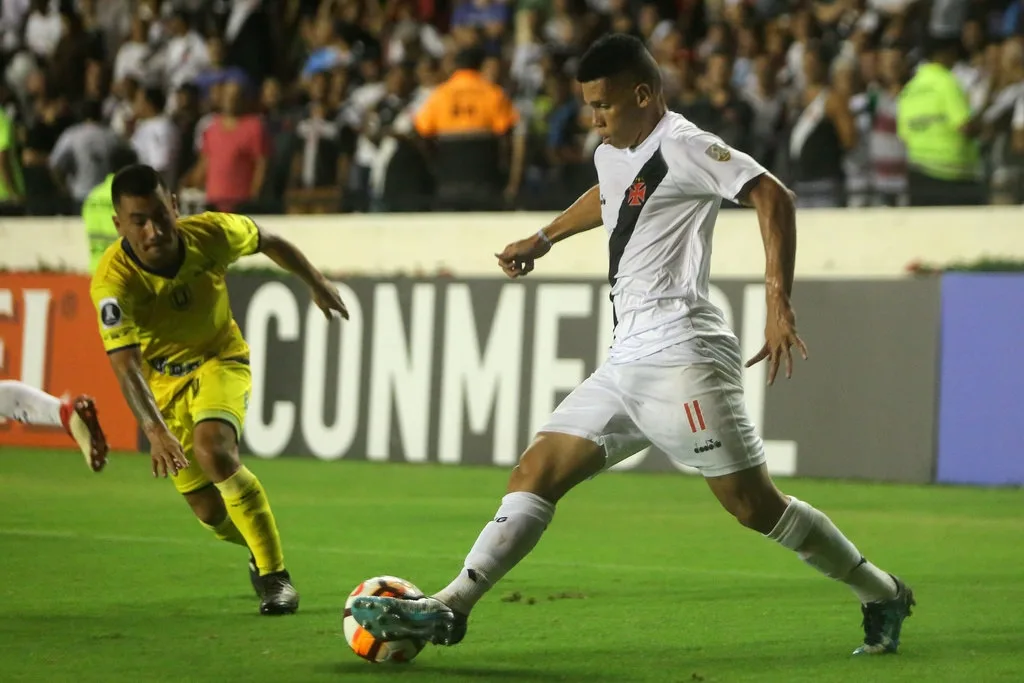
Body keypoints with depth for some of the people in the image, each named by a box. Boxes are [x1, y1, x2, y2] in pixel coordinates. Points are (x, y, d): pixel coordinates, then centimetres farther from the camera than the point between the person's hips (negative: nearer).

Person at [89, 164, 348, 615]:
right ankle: (260, 553, 41)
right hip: (164, 380, 1)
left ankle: (275, 576, -21)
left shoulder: (212, 234, -24)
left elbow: (268, 242, -1)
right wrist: (154, 430, -56)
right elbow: (125, 364, -41)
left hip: (220, 361, -1)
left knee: (212, 449, -31)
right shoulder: (114, 281, -31)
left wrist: (317, 284, 12)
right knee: (210, 512, 4)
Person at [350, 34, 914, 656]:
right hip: (626, 364, 9)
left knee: (753, 504, -8)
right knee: (536, 473, 0)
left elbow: (772, 197, -16)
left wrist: (779, 304, -23)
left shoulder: (682, 146, -8)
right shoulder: (613, 156, 19)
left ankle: (883, 597, 6)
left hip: (680, 356, -9)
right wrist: (544, 239, 52)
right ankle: (449, 608, -4)